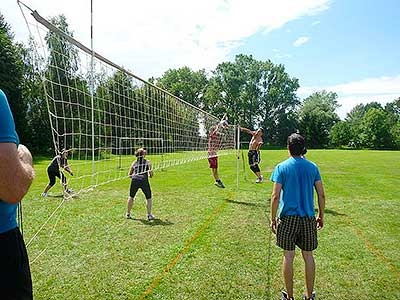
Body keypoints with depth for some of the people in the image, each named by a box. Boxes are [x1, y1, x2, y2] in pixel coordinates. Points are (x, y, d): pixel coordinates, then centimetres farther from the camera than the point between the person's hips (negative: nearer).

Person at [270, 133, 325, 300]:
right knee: (308, 255, 14)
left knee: (288, 255, 8)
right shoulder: (312, 167, 1)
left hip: (288, 217, -2)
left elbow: (275, 196, -11)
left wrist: (273, 219, -2)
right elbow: (321, 195, 2)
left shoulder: (281, 168, -7)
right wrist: (321, 216, 14)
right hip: (308, 218, 3)